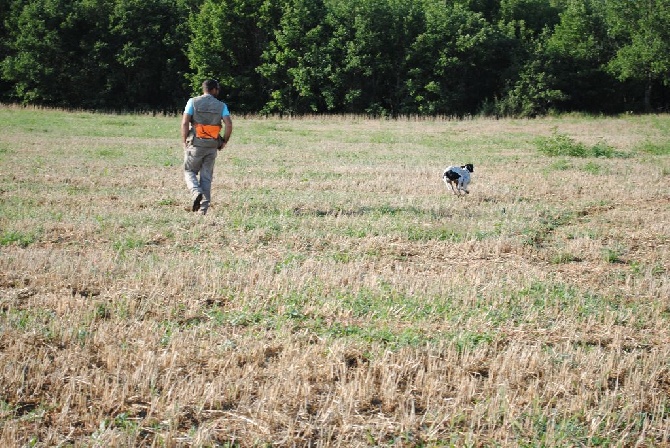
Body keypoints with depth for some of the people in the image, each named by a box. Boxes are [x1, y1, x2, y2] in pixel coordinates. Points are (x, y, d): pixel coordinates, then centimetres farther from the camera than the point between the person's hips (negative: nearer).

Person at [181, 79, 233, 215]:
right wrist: (224, 141, 6)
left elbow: (185, 123, -7)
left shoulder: (193, 102, 1)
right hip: (212, 146, 2)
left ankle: (196, 193, -15)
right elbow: (229, 125, -8)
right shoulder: (221, 106, 4)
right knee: (206, 176, 8)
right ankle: (203, 208, 3)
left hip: (195, 144, -2)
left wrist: (185, 142, 1)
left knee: (189, 171, 13)